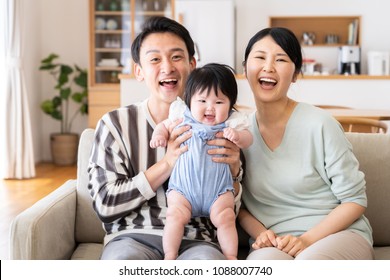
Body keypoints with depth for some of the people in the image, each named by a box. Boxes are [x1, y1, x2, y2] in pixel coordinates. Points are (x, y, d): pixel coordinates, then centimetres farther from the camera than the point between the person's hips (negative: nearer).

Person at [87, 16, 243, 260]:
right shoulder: (115, 124, 4)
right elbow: (104, 204, -2)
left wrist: (231, 174, -11)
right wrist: (167, 164, -11)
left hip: (196, 240, 1)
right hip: (134, 237, 0)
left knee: (208, 259, -34)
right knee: (122, 259, -34)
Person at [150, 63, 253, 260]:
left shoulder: (231, 123, 1)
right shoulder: (183, 117, 3)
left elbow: (248, 140, 0)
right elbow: (164, 125, 17)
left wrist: (237, 136, -22)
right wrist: (159, 135, -5)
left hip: (218, 188, 0)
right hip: (183, 186, 0)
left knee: (225, 218, -15)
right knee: (176, 214, -19)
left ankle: (231, 258, 1)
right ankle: (169, 256, -7)